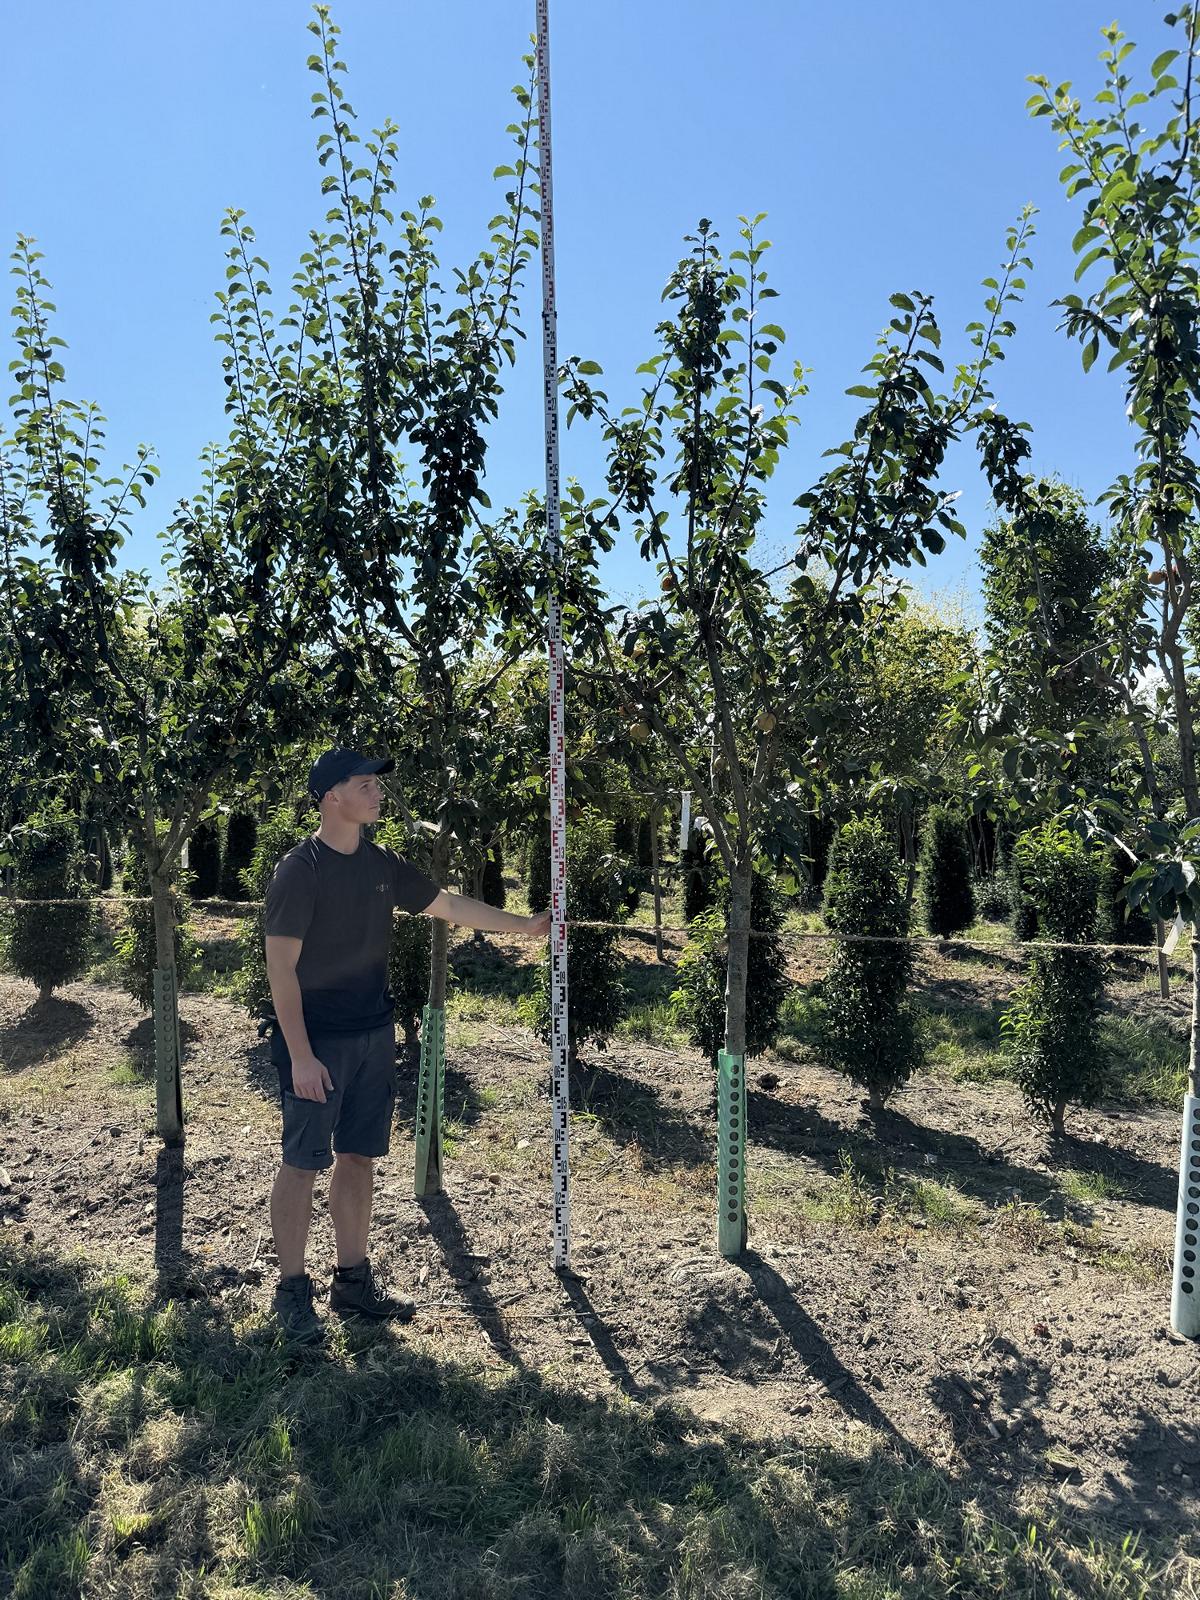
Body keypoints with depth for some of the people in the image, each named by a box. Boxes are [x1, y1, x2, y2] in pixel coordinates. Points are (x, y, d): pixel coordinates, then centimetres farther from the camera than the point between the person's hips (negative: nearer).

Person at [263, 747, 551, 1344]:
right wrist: (300, 1056, -19)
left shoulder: (382, 864, 6)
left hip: (373, 1036, 7)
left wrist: (524, 925, 16)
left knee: (358, 1158, 13)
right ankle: (292, 1290, 16)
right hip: (315, 1041, -7)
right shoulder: (300, 869, -14)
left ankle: (353, 1281, 26)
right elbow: (280, 967, -16)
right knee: (302, 1162, 1)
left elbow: (449, 904, 16)